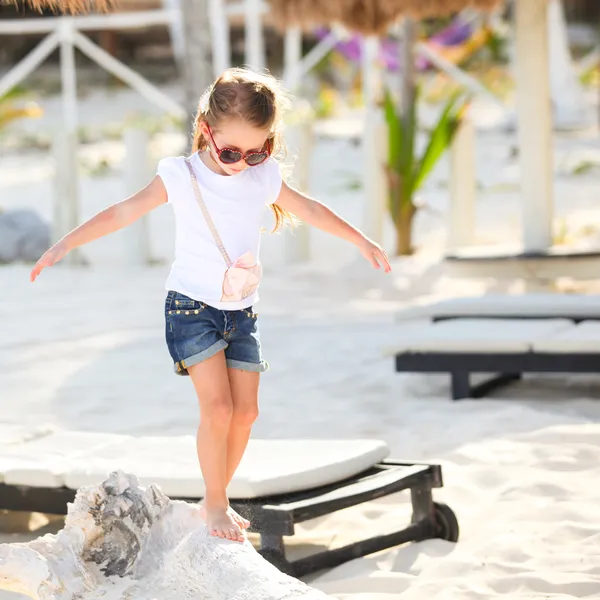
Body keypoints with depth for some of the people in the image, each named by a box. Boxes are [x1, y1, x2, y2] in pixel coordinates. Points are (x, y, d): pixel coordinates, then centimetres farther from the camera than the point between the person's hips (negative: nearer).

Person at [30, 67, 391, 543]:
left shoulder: (265, 178, 1)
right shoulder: (181, 177, -10)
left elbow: (310, 210, 16)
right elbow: (124, 212, -6)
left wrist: (364, 243, 24)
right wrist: (65, 244, -10)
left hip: (242, 311, 5)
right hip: (192, 307, -4)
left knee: (246, 411, 2)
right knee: (217, 408, -15)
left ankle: (220, 498, 19)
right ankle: (214, 504, 1)